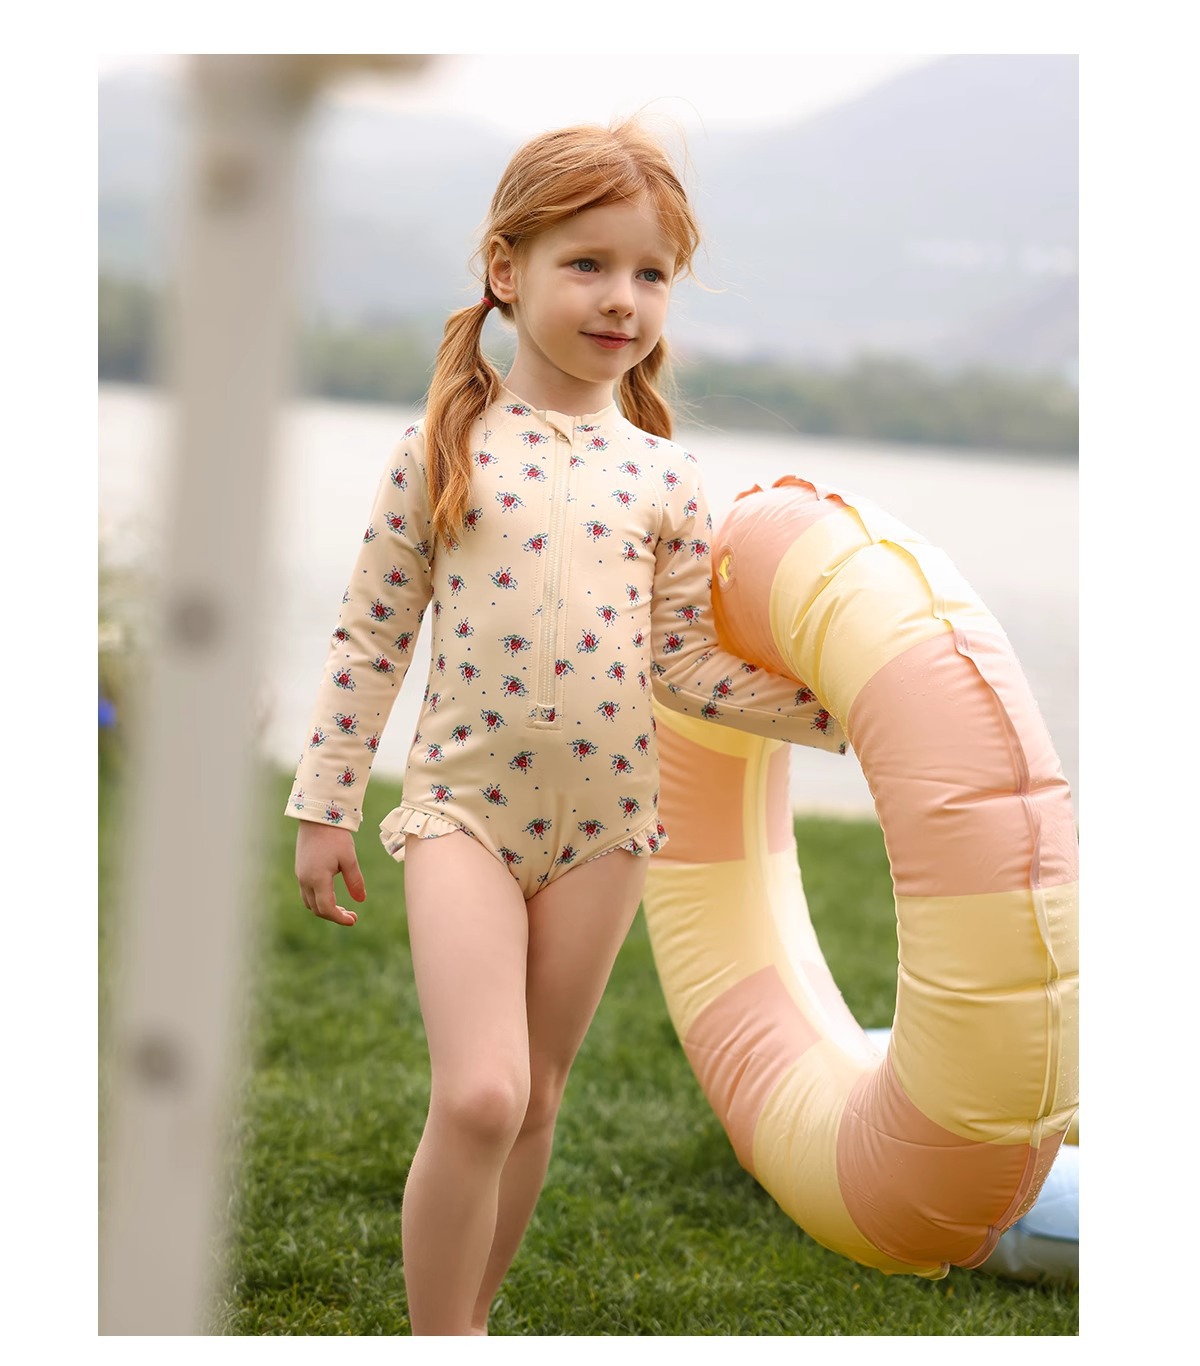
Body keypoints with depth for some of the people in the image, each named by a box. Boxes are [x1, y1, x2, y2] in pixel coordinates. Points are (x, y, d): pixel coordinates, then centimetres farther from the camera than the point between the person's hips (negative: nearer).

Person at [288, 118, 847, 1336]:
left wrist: (838, 708, -3)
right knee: (477, 1096, -16)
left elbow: (684, 660, 5)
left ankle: (464, 1322, 29)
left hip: (606, 818, 3)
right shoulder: (447, 447, -4)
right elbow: (370, 635, 0)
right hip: (465, 803, -3)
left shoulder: (662, 476, 3)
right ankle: (439, 1338, 0)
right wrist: (325, 803, 1)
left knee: (534, 1101, 13)